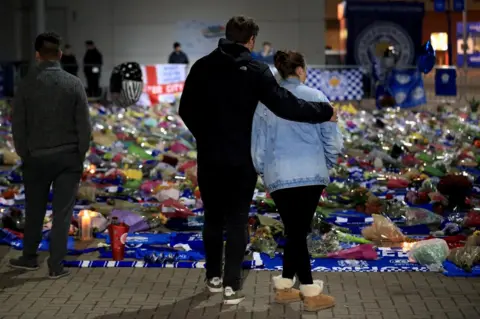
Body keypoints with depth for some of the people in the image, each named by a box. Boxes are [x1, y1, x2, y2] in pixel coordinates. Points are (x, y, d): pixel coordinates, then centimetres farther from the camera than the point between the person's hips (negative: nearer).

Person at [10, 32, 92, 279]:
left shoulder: (27, 84, -4)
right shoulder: (74, 84, -5)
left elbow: (18, 124, -1)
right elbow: (84, 124, -4)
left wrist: (24, 154, 9)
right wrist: (81, 153, 6)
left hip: (36, 157, 1)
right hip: (68, 156, -1)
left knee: (34, 210, 16)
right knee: (62, 213, 3)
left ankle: (29, 258, 29)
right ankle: (56, 266, 5)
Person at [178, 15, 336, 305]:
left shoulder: (202, 66, 0)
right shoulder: (256, 70, -10)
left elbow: (186, 110, 5)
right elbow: (284, 105, -17)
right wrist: (324, 111, -7)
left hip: (209, 156, 3)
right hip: (241, 158, -3)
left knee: (213, 217, 16)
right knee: (237, 221, 5)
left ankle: (214, 276, 24)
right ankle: (232, 285, 4)